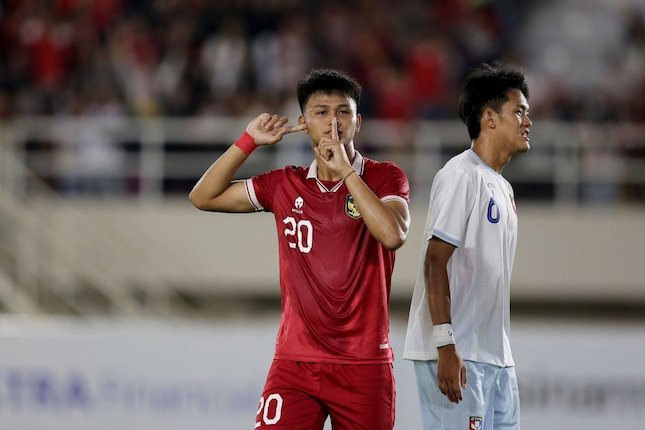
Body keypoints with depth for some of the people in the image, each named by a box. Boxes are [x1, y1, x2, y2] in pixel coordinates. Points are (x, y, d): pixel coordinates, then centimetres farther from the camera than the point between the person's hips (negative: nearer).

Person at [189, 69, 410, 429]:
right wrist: (249, 141, 4)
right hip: (295, 363, 2)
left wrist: (344, 170, -17)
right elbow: (203, 197, 13)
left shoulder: (385, 178, 0)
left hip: (365, 367, -2)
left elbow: (392, 235, -19)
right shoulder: (285, 186, 9)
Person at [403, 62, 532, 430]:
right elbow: (435, 263, -16)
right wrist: (446, 347, -22)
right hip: (457, 355, -9)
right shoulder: (460, 176, -9)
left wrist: (501, 353, 19)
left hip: (497, 357, 9)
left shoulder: (503, 189, 19)